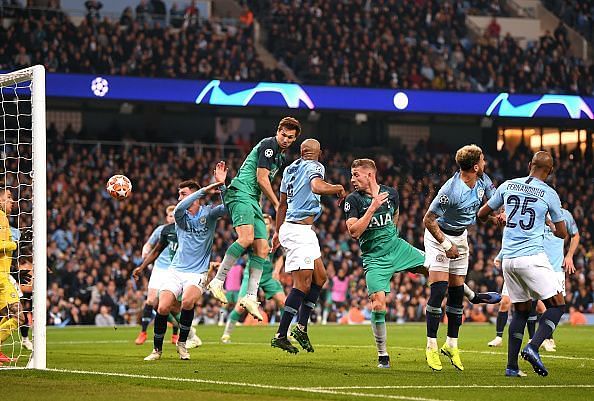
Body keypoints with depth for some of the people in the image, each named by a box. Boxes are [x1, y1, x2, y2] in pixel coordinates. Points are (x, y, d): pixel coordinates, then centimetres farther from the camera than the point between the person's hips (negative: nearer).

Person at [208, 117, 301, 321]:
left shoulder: (281, 157, 22)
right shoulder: (268, 145, -8)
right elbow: (262, 178, -11)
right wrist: (277, 205, -6)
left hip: (252, 200, 10)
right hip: (239, 193, -10)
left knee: (262, 248, 0)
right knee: (246, 237, -28)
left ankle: (251, 296, -2)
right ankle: (217, 281, -22)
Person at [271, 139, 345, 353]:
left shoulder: (290, 169, 18)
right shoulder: (315, 167, -8)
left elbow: (282, 204, 27)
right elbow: (318, 187, -31)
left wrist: (278, 232, 37)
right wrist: (339, 188, -12)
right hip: (299, 229, -9)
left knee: (319, 277, 13)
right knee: (303, 283, -10)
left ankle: (301, 327, 11)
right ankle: (280, 335, -11)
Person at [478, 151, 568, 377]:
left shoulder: (507, 186, 8)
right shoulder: (549, 194, -2)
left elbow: (482, 214, 19)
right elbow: (562, 233, 8)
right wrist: (553, 228, 31)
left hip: (508, 258, 5)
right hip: (532, 256, -5)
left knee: (521, 310, 15)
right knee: (557, 306, 1)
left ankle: (512, 366, 9)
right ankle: (533, 347, -19)